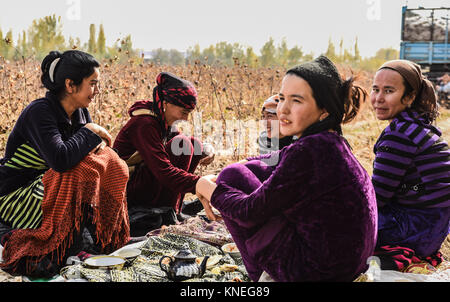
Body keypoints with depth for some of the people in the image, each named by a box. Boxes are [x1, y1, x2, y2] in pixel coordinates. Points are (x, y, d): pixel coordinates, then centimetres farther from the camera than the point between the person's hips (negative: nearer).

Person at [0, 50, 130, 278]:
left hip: (47, 186, 8)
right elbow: (60, 159, -36)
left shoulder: (80, 112, 1)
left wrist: (98, 142, -16)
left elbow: (97, 142, 8)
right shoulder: (39, 112, -23)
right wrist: (90, 132, -23)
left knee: (109, 163, -6)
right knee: (82, 171, -29)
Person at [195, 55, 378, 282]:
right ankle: (269, 271, 21)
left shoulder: (309, 151, -24)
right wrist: (214, 180, 7)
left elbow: (250, 213, -16)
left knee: (232, 177, 0)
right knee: (252, 170, 16)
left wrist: (206, 187, 1)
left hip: (318, 272, -9)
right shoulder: (329, 141, 4)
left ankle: (263, 273, 14)